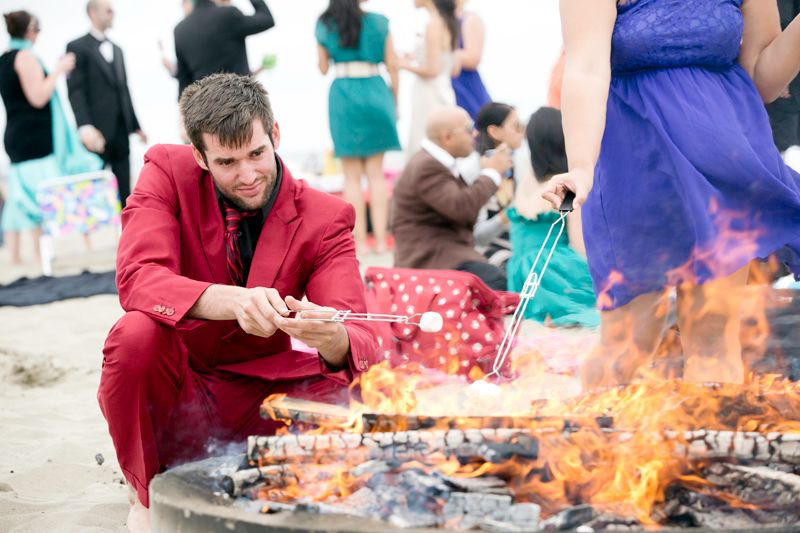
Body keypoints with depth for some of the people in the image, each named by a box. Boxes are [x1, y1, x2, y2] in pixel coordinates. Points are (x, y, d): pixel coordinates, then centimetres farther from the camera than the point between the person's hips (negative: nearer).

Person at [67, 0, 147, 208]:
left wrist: (135, 126, 18)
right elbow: (75, 91, -11)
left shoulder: (117, 50, 21)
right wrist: (85, 127, -22)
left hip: (121, 131, 6)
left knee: (124, 192, 5)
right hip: (97, 132, -6)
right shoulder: (77, 48, -2)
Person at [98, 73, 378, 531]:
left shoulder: (325, 218, -8)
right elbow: (136, 278, -26)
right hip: (176, 385, -1)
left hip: (259, 396, 2)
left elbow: (360, 344, -17)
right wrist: (232, 301, -44)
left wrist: (331, 338, -44)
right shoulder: (168, 172, -9)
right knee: (137, 332, -33)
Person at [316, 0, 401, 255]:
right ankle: (380, 238, 4)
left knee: (352, 176, 4)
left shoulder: (325, 26, 3)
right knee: (376, 173, 7)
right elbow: (392, 65, 3)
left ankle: (360, 240, 1)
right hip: (375, 92, 0)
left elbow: (323, 68, 8)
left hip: (342, 95, 0)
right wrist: (394, 100, 13)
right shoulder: (378, 23, 1)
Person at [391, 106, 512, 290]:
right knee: (496, 282, -28)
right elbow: (461, 207, -24)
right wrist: (491, 172, -10)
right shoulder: (426, 167, -14)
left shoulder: (434, 161, 18)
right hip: (431, 258, -10)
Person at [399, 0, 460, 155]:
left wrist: (407, 65, -3)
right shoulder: (448, 22, 12)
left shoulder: (433, 24, -14)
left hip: (430, 96, -9)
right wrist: (417, 60, 19)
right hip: (442, 94, 9)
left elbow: (432, 70, -17)